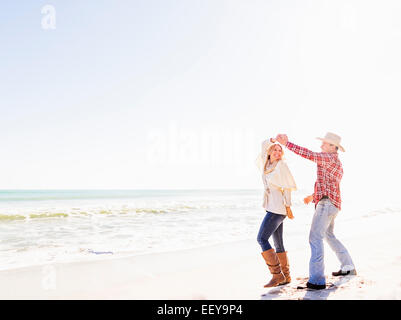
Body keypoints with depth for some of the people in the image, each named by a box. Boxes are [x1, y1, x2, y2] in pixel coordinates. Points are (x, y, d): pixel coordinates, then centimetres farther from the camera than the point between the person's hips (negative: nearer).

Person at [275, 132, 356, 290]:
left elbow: (307, 154, -21)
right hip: (333, 204, 11)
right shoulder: (337, 164, 22)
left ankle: (317, 280, -17)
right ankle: (348, 267, 35)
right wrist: (313, 196, 25)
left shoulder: (330, 158, -9)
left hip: (326, 203, -11)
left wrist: (287, 143, -19)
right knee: (329, 236, 24)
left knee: (315, 238, -14)